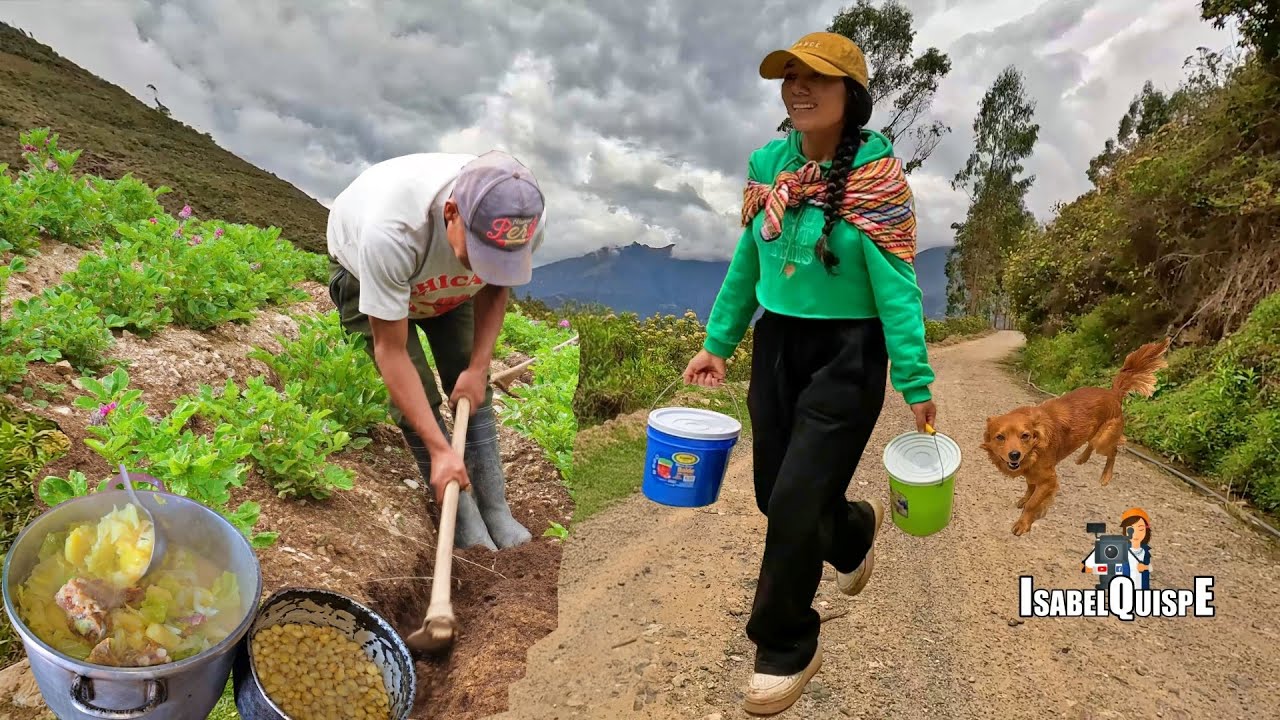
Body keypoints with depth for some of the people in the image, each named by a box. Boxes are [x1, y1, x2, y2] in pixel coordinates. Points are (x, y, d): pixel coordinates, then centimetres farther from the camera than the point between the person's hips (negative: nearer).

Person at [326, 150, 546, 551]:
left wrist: (478, 366, -17)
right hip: (364, 274, -3)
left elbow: (495, 287, -10)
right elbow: (391, 351, -36)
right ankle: (466, 524, 0)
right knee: (416, 397, -13)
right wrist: (439, 450, -36)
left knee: (472, 390, -5)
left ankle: (496, 512, 8)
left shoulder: (527, 219, -34)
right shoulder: (390, 232, -47)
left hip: (444, 283, 4)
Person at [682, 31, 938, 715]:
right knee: (774, 494, 15)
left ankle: (786, 648, 20)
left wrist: (915, 382, -17)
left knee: (796, 502, -4)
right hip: (775, 347, 6)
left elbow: (895, 286, -15)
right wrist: (717, 343, 10)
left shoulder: (876, 173, -12)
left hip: (846, 356, -6)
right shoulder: (768, 163, 3)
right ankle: (856, 530, 51)